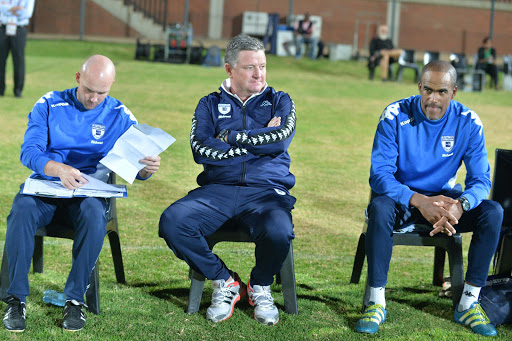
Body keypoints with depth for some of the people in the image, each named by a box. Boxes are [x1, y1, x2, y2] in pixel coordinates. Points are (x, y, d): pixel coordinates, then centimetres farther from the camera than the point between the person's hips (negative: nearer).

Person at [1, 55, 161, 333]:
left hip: (89, 191, 0)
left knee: (95, 216, -35)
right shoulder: (49, 105, 3)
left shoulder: (120, 116, 5)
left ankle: (75, 299, -24)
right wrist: (59, 169, -31)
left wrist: (147, 169, -23)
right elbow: (29, 151, -10)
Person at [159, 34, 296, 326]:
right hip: (218, 190, 1)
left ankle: (260, 287, 1)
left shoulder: (280, 102, 16)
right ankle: (225, 282, -5)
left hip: (266, 191, -1)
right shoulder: (210, 104, 16)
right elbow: (201, 150, -3)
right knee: (172, 222, -28)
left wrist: (232, 136, -1)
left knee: (278, 233, -36)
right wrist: (258, 142, -3)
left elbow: (282, 138, -6)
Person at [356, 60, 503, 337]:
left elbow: (480, 179, -10)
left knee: (493, 212, -23)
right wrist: (419, 201, -35)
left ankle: (469, 303, -14)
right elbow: (379, 174, -19)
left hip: (444, 196, 2)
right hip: (402, 196, -2)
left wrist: (461, 205, -34)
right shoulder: (395, 116, -15)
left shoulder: (468, 122, -9)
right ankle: (376, 302, -26)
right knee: (380, 208, -36)